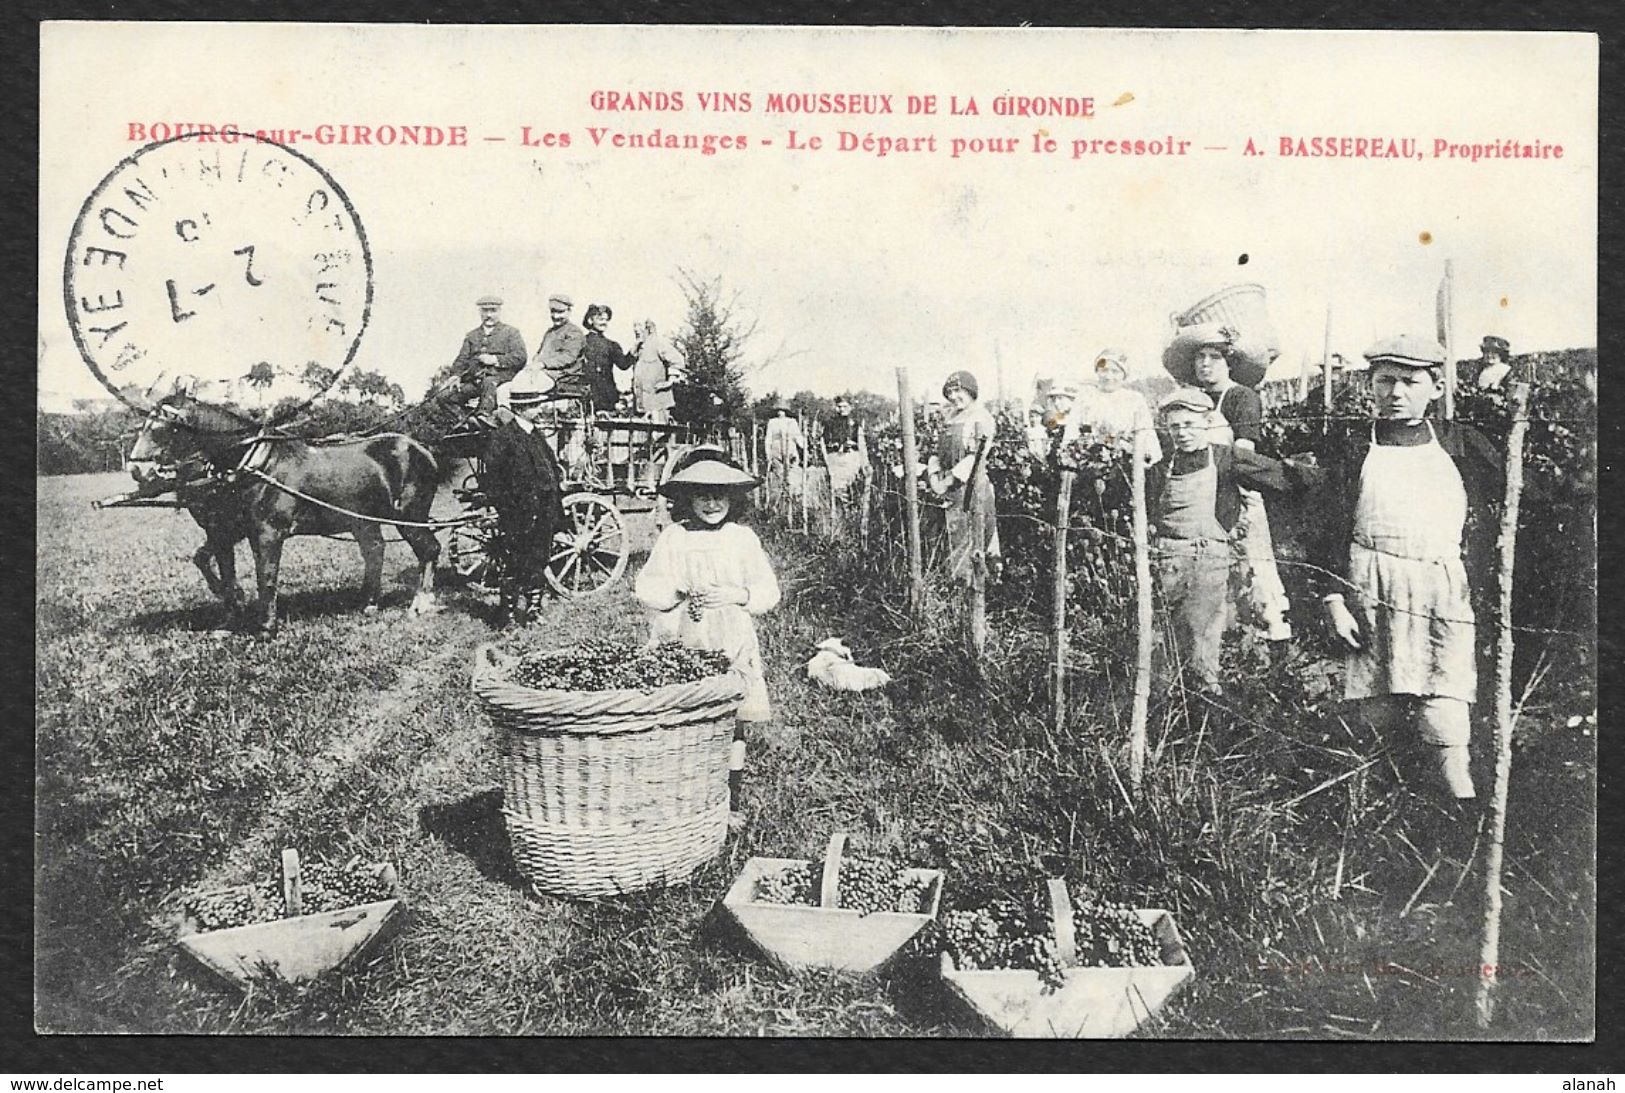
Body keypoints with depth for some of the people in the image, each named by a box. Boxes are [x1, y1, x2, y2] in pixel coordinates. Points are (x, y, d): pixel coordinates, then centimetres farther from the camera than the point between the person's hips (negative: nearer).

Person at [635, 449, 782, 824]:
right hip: (685, 649, 0)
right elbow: (646, 587, 3)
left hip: (734, 648, 1)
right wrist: (679, 591, -14)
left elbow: (768, 591, 5)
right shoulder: (673, 537, 4)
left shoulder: (743, 538, 6)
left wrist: (736, 595, -13)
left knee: (733, 725, 1)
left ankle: (730, 803, 12)